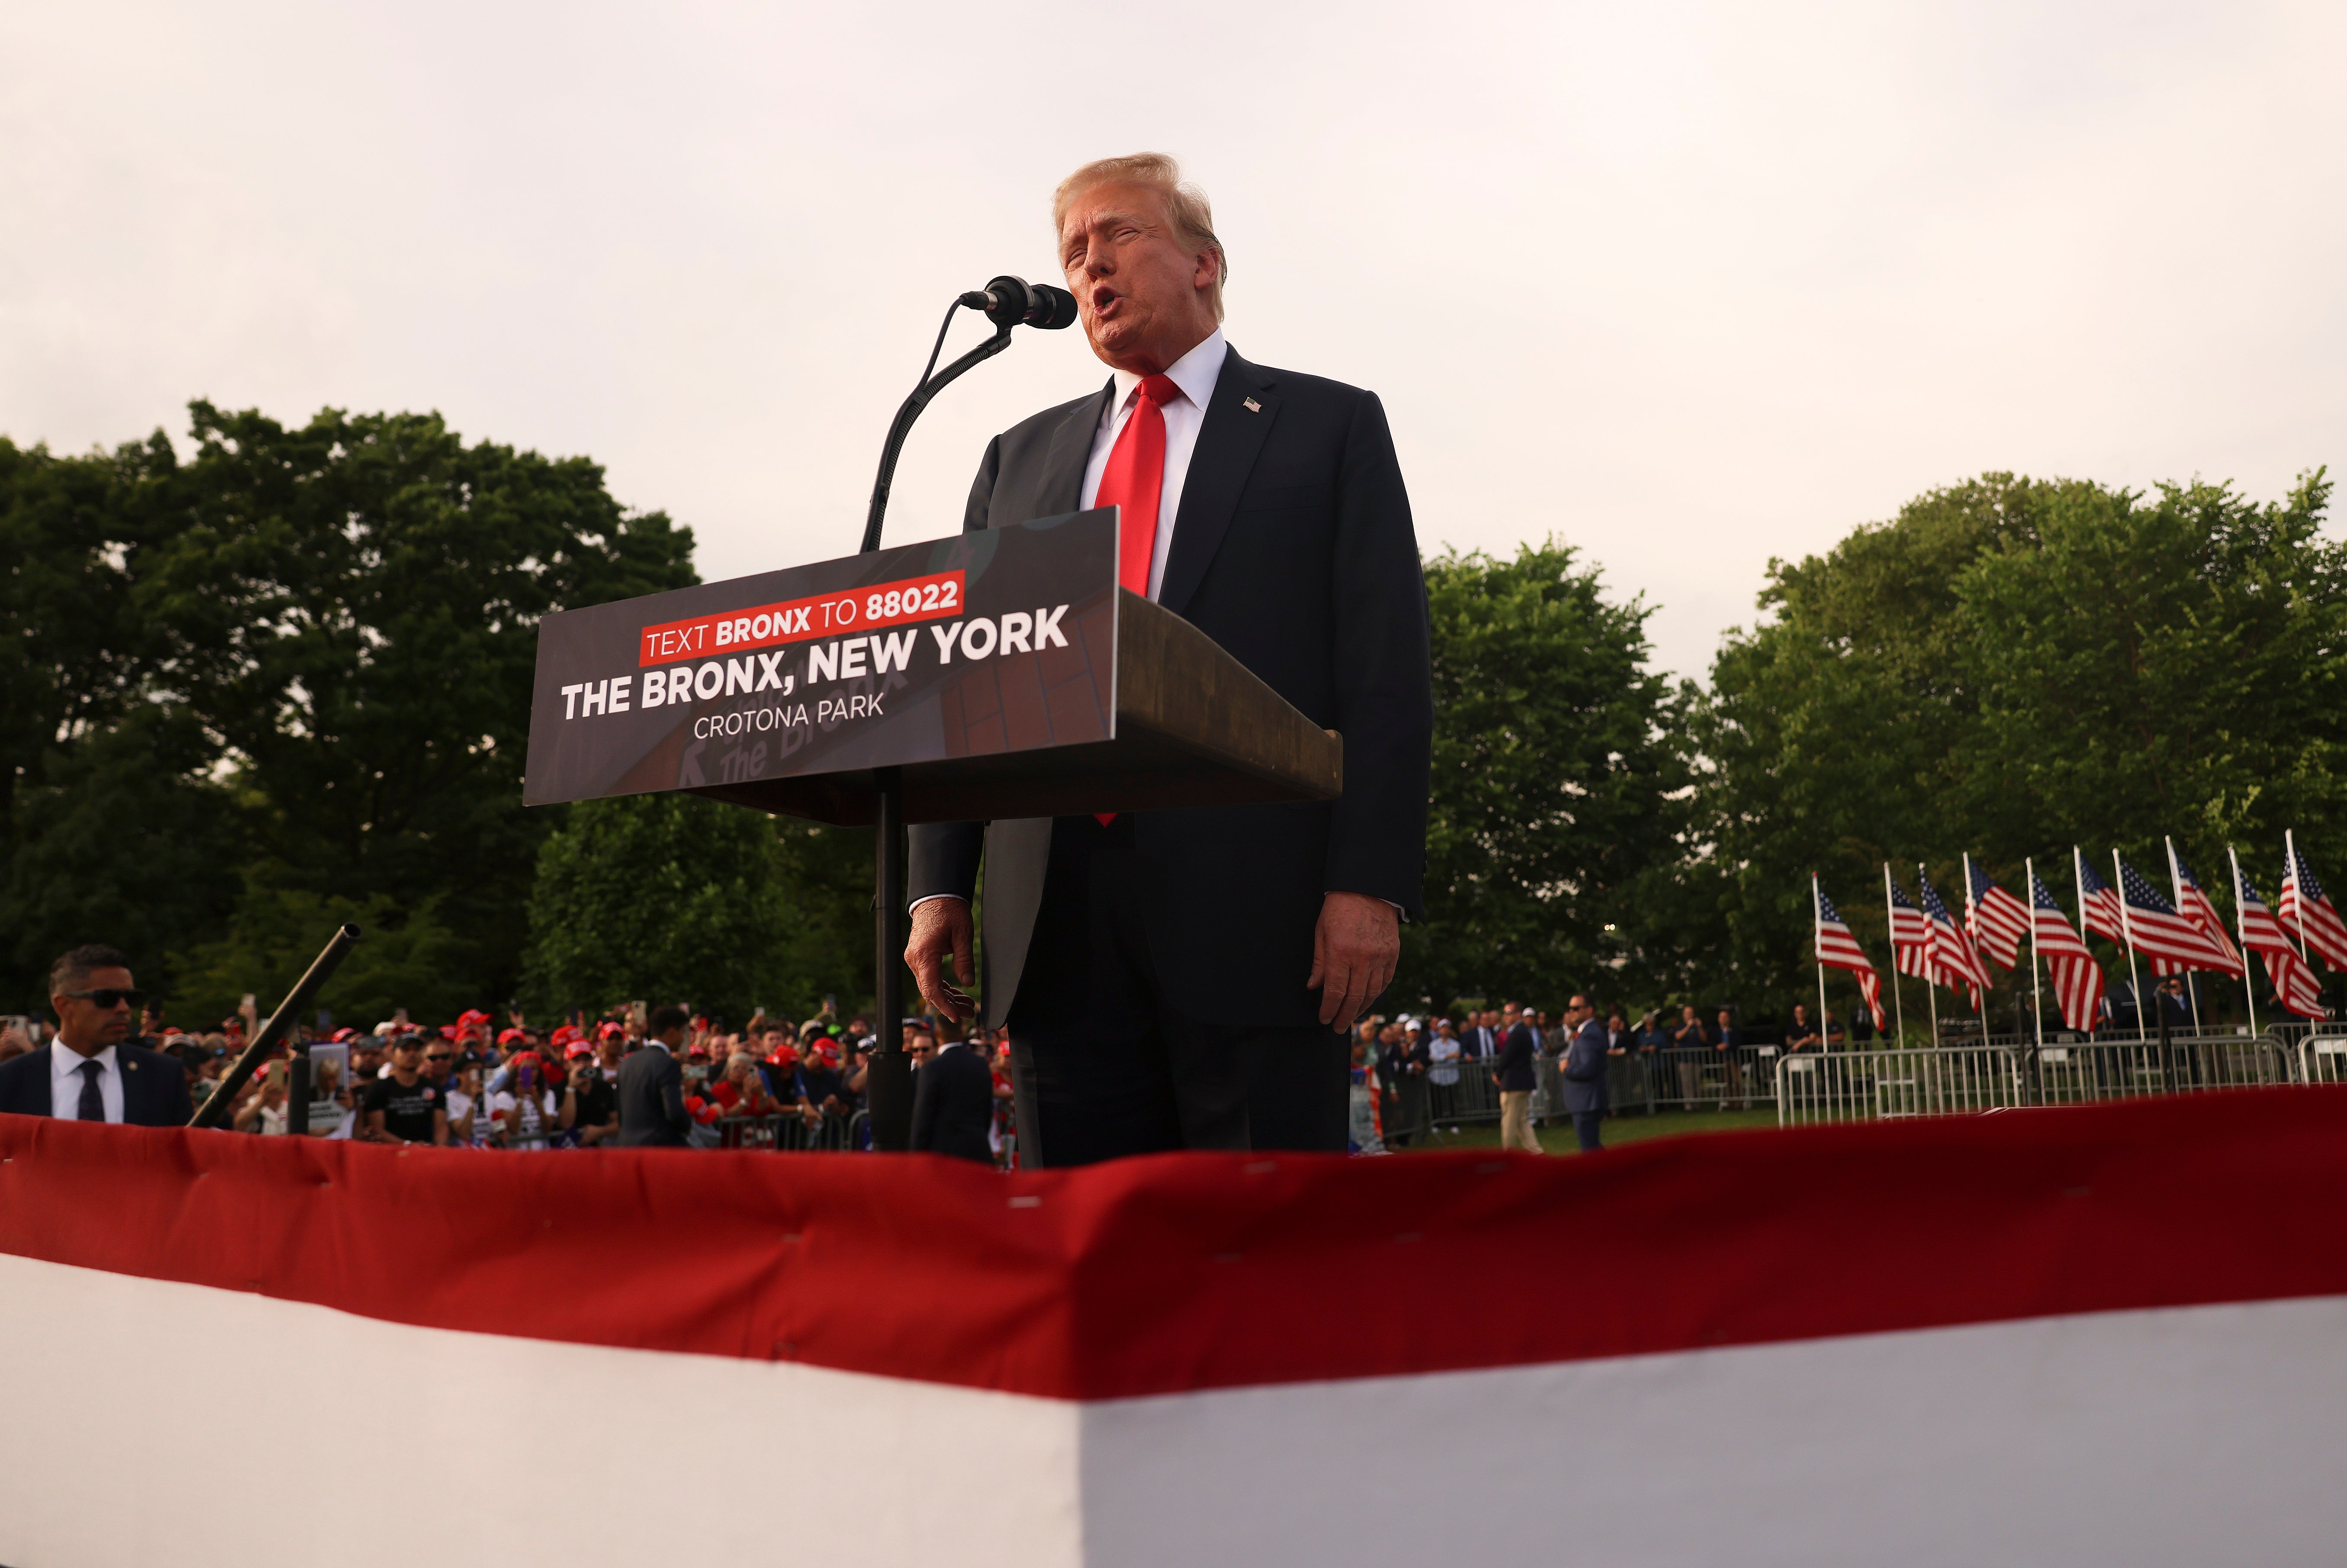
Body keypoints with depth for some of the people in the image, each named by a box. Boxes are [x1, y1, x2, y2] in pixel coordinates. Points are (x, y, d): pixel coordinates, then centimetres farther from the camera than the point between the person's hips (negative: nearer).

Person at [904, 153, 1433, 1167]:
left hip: (1255, 916, -3)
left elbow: (1389, 673, 0)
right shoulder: (1021, 459, 22)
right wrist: (939, 882, 5)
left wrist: (1370, 885, -10)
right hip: (1060, 928, 4)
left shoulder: (1331, 427, 10)